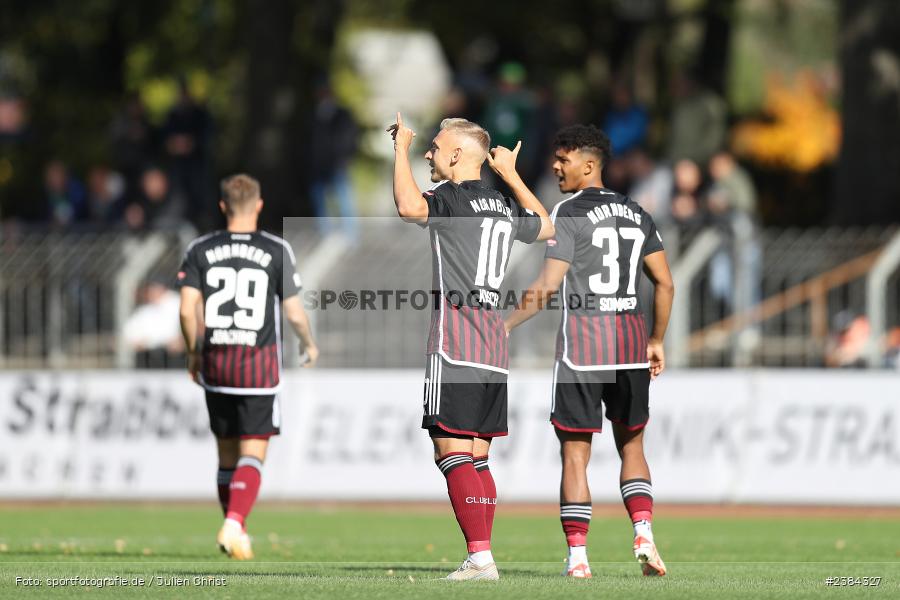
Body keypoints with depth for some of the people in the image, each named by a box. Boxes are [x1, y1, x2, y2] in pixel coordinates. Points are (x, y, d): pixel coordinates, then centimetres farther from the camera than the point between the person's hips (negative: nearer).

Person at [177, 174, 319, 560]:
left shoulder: (200, 250, 2)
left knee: (227, 455, 16)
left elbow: (187, 309, -4)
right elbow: (294, 312, -1)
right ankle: (234, 523, -23)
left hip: (215, 364, 3)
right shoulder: (277, 252, -4)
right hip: (259, 364, -3)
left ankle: (234, 530, 23)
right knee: (253, 456, -3)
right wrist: (309, 344, 19)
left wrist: (192, 353, 12)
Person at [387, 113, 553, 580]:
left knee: (453, 454, -10)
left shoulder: (453, 197, -8)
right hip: (494, 344, 8)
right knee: (475, 459, 11)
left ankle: (480, 557, -17)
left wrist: (401, 147, -15)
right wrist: (511, 175, 42)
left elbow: (409, 207, -29)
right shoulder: (503, 206, 16)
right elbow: (545, 227, 36)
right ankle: (481, 558, 9)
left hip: (456, 341, -8)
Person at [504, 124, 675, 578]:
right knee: (631, 446, 16)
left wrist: (504, 327, -5)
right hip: (631, 335, 5)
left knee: (575, 452, 0)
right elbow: (665, 283, 11)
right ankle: (644, 532, -4)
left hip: (582, 337, -5)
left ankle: (577, 556, -3)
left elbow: (547, 286, -13)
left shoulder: (568, 213, -6)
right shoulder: (635, 214, 12)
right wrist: (656, 341, 20)